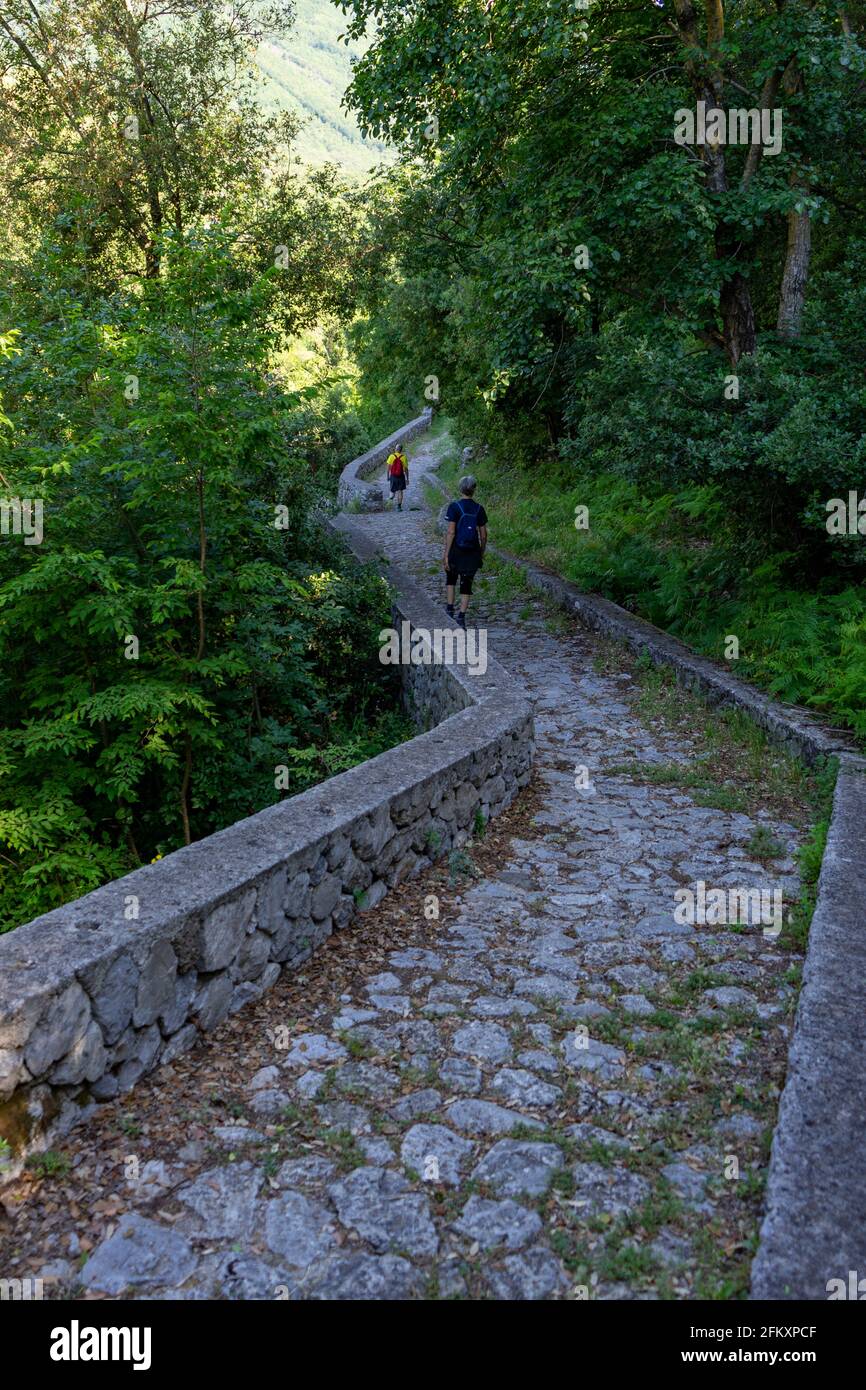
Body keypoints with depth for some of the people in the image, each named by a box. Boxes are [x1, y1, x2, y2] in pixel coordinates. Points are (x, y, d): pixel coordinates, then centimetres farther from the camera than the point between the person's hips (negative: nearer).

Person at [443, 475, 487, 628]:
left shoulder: (454, 507, -11)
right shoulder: (479, 509, 0)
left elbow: (450, 532, -15)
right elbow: (483, 534, 4)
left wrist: (445, 554, -11)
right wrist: (482, 553, 17)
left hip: (456, 551, -2)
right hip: (473, 552, 2)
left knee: (451, 578, 23)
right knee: (466, 584, 9)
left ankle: (450, 609, 18)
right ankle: (461, 617, 3)